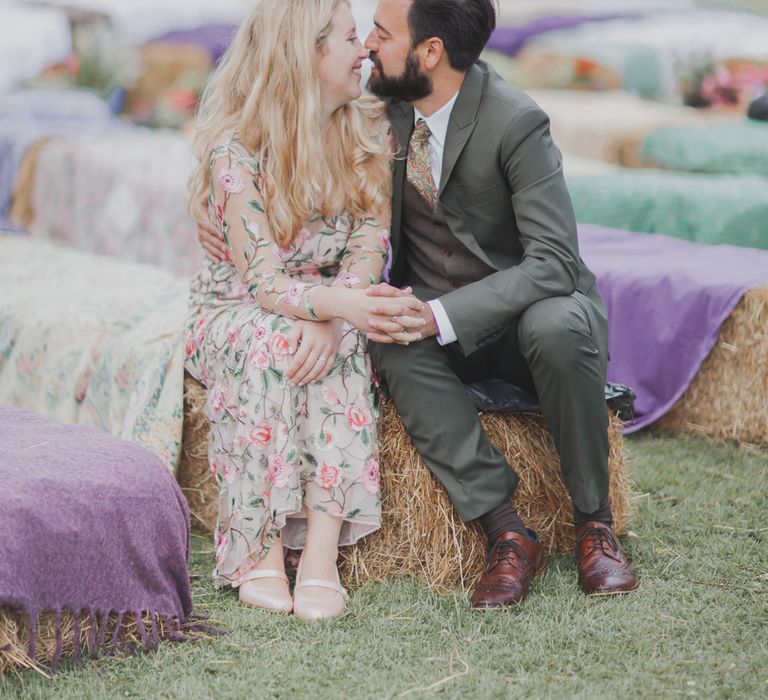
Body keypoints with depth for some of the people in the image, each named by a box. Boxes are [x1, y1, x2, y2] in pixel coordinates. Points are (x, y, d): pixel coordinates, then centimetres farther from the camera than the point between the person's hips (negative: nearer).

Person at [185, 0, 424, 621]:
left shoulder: (369, 131, -4)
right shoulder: (237, 149, -19)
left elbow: (370, 245, -13)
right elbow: (266, 285, -25)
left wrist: (331, 318, -33)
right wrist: (347, 305, -45)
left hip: (330, 313, 3)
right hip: (234, 313, -3)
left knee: (334, 348, -32)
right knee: (274, 345, -37)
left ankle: (321, 556, -40)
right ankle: (259, 552, -33)